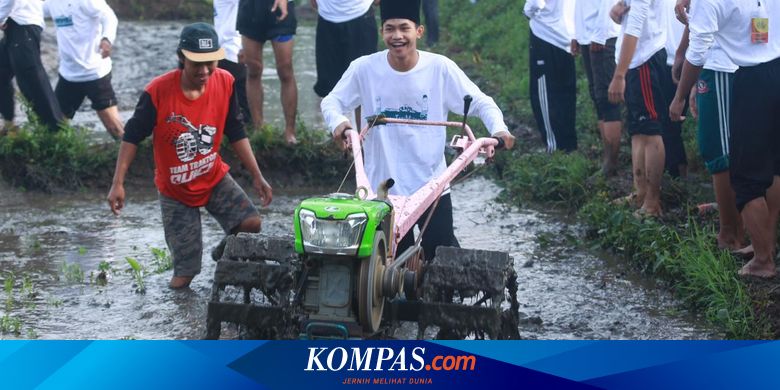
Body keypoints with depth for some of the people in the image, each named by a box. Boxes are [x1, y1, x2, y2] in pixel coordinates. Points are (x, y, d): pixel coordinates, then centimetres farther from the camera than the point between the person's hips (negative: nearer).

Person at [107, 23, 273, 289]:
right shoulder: (158, 92, -24)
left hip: (214, 179, 3)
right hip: (174, 190, -3)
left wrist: (257, 176, -4)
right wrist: (118, 184, -19)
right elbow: (132, 137, -14)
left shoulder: (225, 83, -14)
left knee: (251, 224, -20)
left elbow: (236, 134, -1)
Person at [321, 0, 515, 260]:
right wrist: (337, 121, -21)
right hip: (383, 187, 1)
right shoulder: (365, 68, -8)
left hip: (431, 185, -1)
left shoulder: (440, 68, -9)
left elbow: (481, 102, -4)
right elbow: (332, 101, 2)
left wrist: (498, 129, -24)